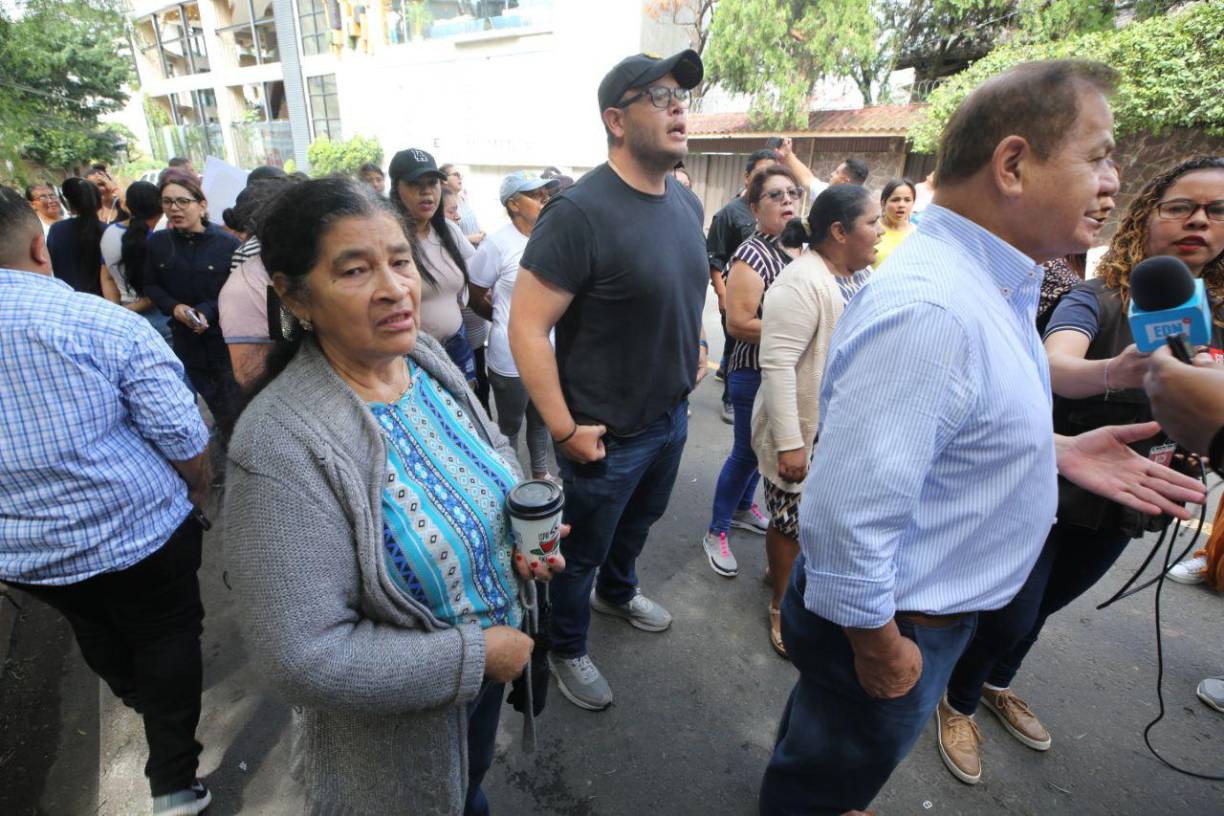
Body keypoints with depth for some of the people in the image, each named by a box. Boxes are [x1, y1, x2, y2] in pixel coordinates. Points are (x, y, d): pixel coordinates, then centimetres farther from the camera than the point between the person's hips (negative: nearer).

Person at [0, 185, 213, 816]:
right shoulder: (108, 323, -20)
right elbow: (182, 438, -20)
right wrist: (197, 491, 1)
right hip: (140, 534, -4)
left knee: (97, 633, 29)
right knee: (166, 639, 17)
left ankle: (136, 696, 58)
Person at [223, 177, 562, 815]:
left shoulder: (426, 357, -11)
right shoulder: (282, 445, -32)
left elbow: (489, 456, 6)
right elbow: (304, 659, -30)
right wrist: (475, 656, -23)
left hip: (493, 655, 6)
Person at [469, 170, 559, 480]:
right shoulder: (497, 244, -16)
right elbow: (477, 298, -6)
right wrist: (508, 319, 5)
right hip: (511, 358, -5)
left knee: (541, 419, 22)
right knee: (510, 426, 14)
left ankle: (540, 473, 43)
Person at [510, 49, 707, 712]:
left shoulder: (688, 203, 3)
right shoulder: (580, 212, -23)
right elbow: (526, 324, -25)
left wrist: (693, 344, 11)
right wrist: (566, 430, -24)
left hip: (672, 415, 8)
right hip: (608, 433, -8)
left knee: (639, 521, 30)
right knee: (582, 551, 14)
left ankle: (617, 593, 59)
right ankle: (567, 649, 42)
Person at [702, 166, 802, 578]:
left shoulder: (797, 249, 7)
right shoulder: (752, 254, -18)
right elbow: (739, 323, -25)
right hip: (755, 373, -8)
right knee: (746, 452, 2)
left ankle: (743, 508, 42)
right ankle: (716, 533, 20)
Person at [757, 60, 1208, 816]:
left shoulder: (984, 283, 1)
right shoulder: (929, 308, -33)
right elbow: (845, 511, -35)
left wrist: (1053, 450, 1)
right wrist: (880, 647, -20)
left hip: (932, 603, 9)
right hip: (897, 623, -9)